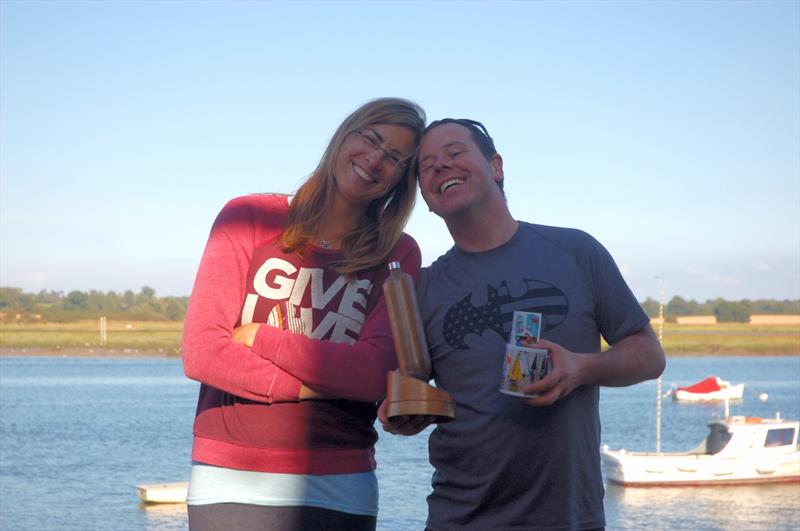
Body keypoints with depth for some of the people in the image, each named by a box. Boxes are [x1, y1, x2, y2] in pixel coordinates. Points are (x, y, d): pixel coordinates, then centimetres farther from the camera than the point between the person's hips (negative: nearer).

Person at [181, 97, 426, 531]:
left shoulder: (398, 256, 5)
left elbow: (374, 376, -9)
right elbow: (201, 353, -6)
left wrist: (258, 338, -10)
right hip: (231, 482, -1)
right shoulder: (249, 219, 3)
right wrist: (308, 387, -13)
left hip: (340, 490, 1)